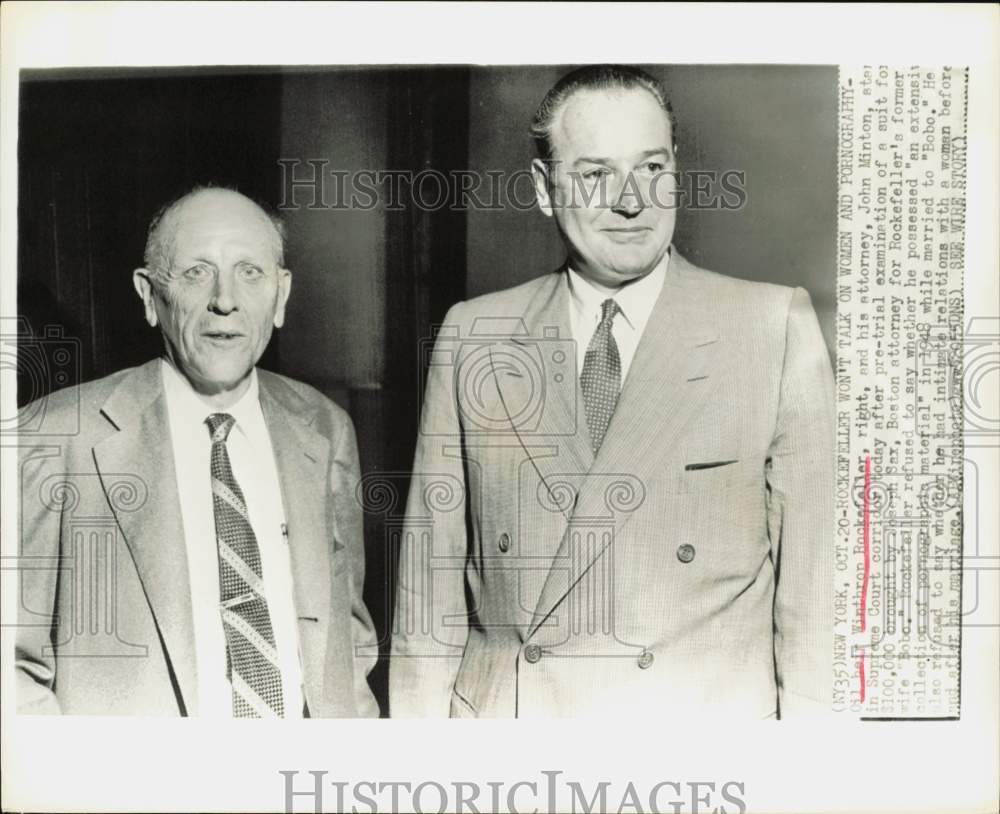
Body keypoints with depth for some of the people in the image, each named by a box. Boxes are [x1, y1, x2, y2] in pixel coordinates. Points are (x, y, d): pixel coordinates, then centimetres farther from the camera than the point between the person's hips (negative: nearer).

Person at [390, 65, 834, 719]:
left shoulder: (776, 326, -6)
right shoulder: (472, 335, 0)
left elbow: (813, 571, -5)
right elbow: (434, 572, 2)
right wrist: (419, 717, 0)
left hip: (707, 712, -1)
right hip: (500, 710, 2)